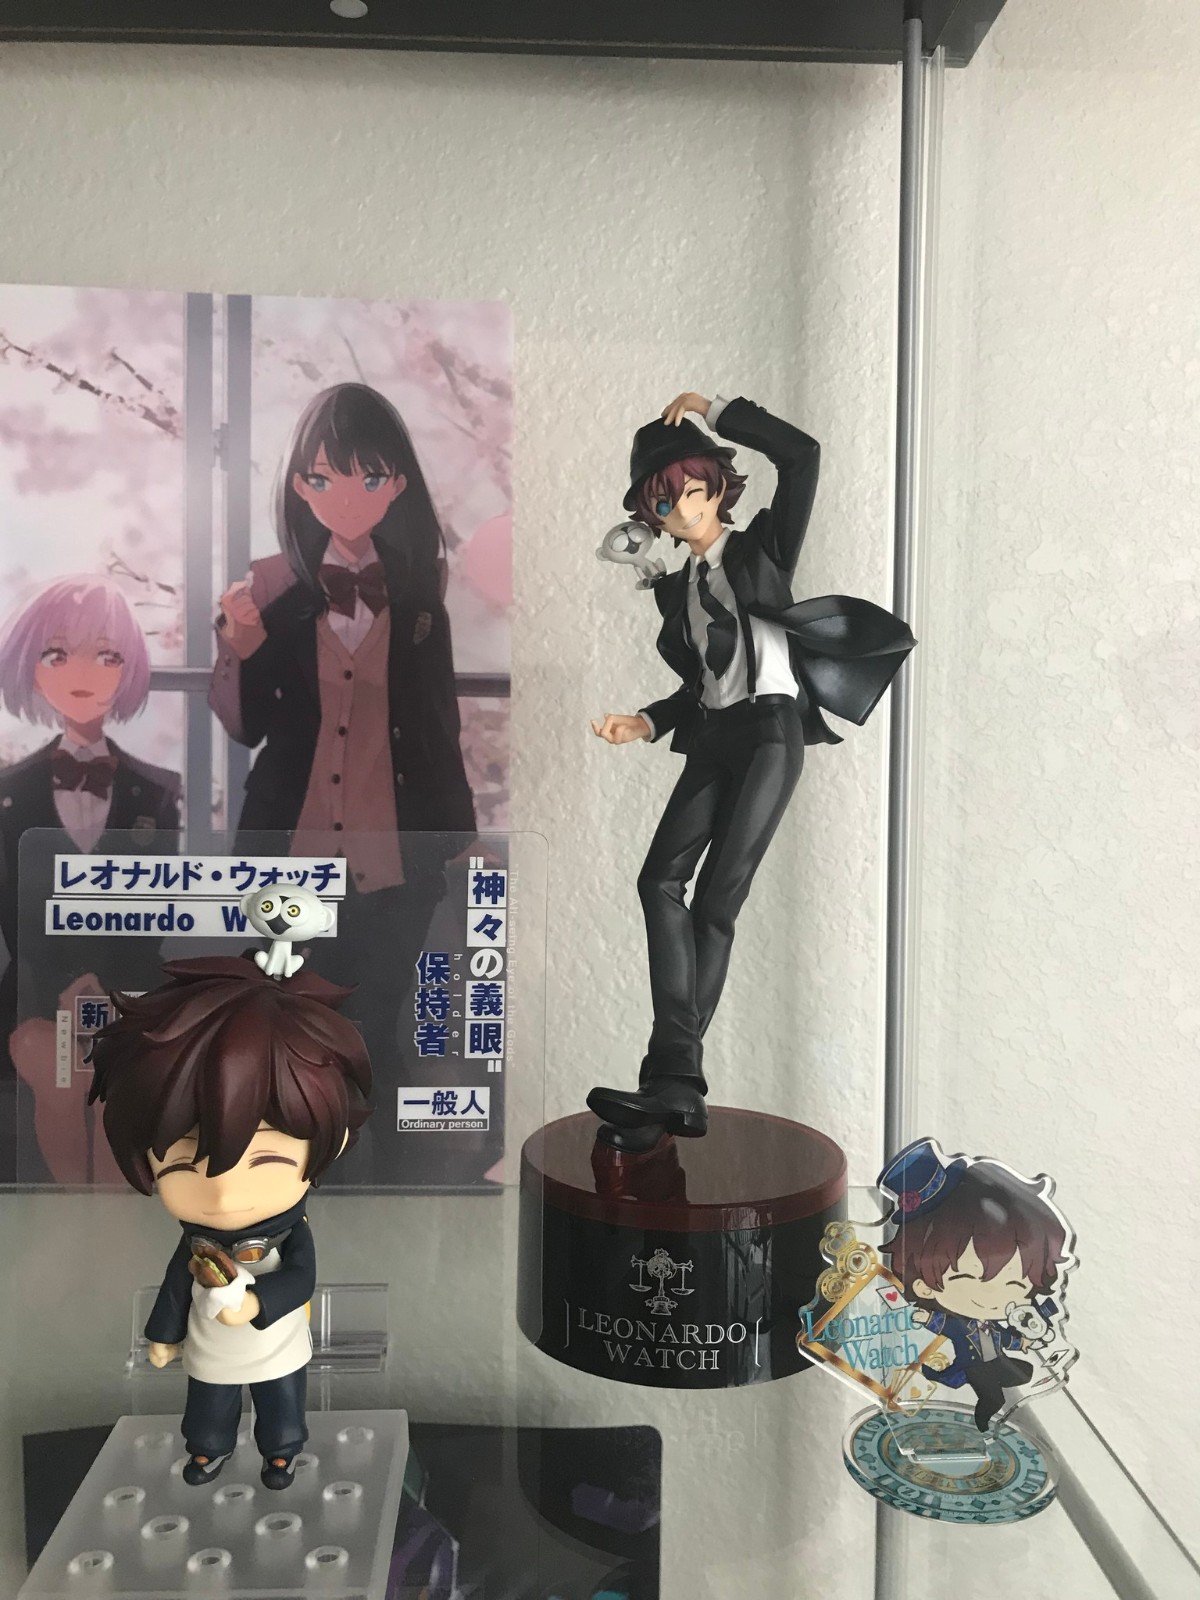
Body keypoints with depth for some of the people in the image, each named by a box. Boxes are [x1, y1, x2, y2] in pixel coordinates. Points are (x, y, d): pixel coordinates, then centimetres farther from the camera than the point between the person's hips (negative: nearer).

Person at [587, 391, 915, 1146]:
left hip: (771, 731, -6)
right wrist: (647, 723, 5)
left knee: (716, 899, -13)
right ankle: (678, 1077, -18)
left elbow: (802, 454, -9)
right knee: (661, 878, -15)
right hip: (712, 738, 6)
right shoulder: (676, 587, 19)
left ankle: (672, 1082, -11)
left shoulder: (762, 548, 5)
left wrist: (712, 410, -3)